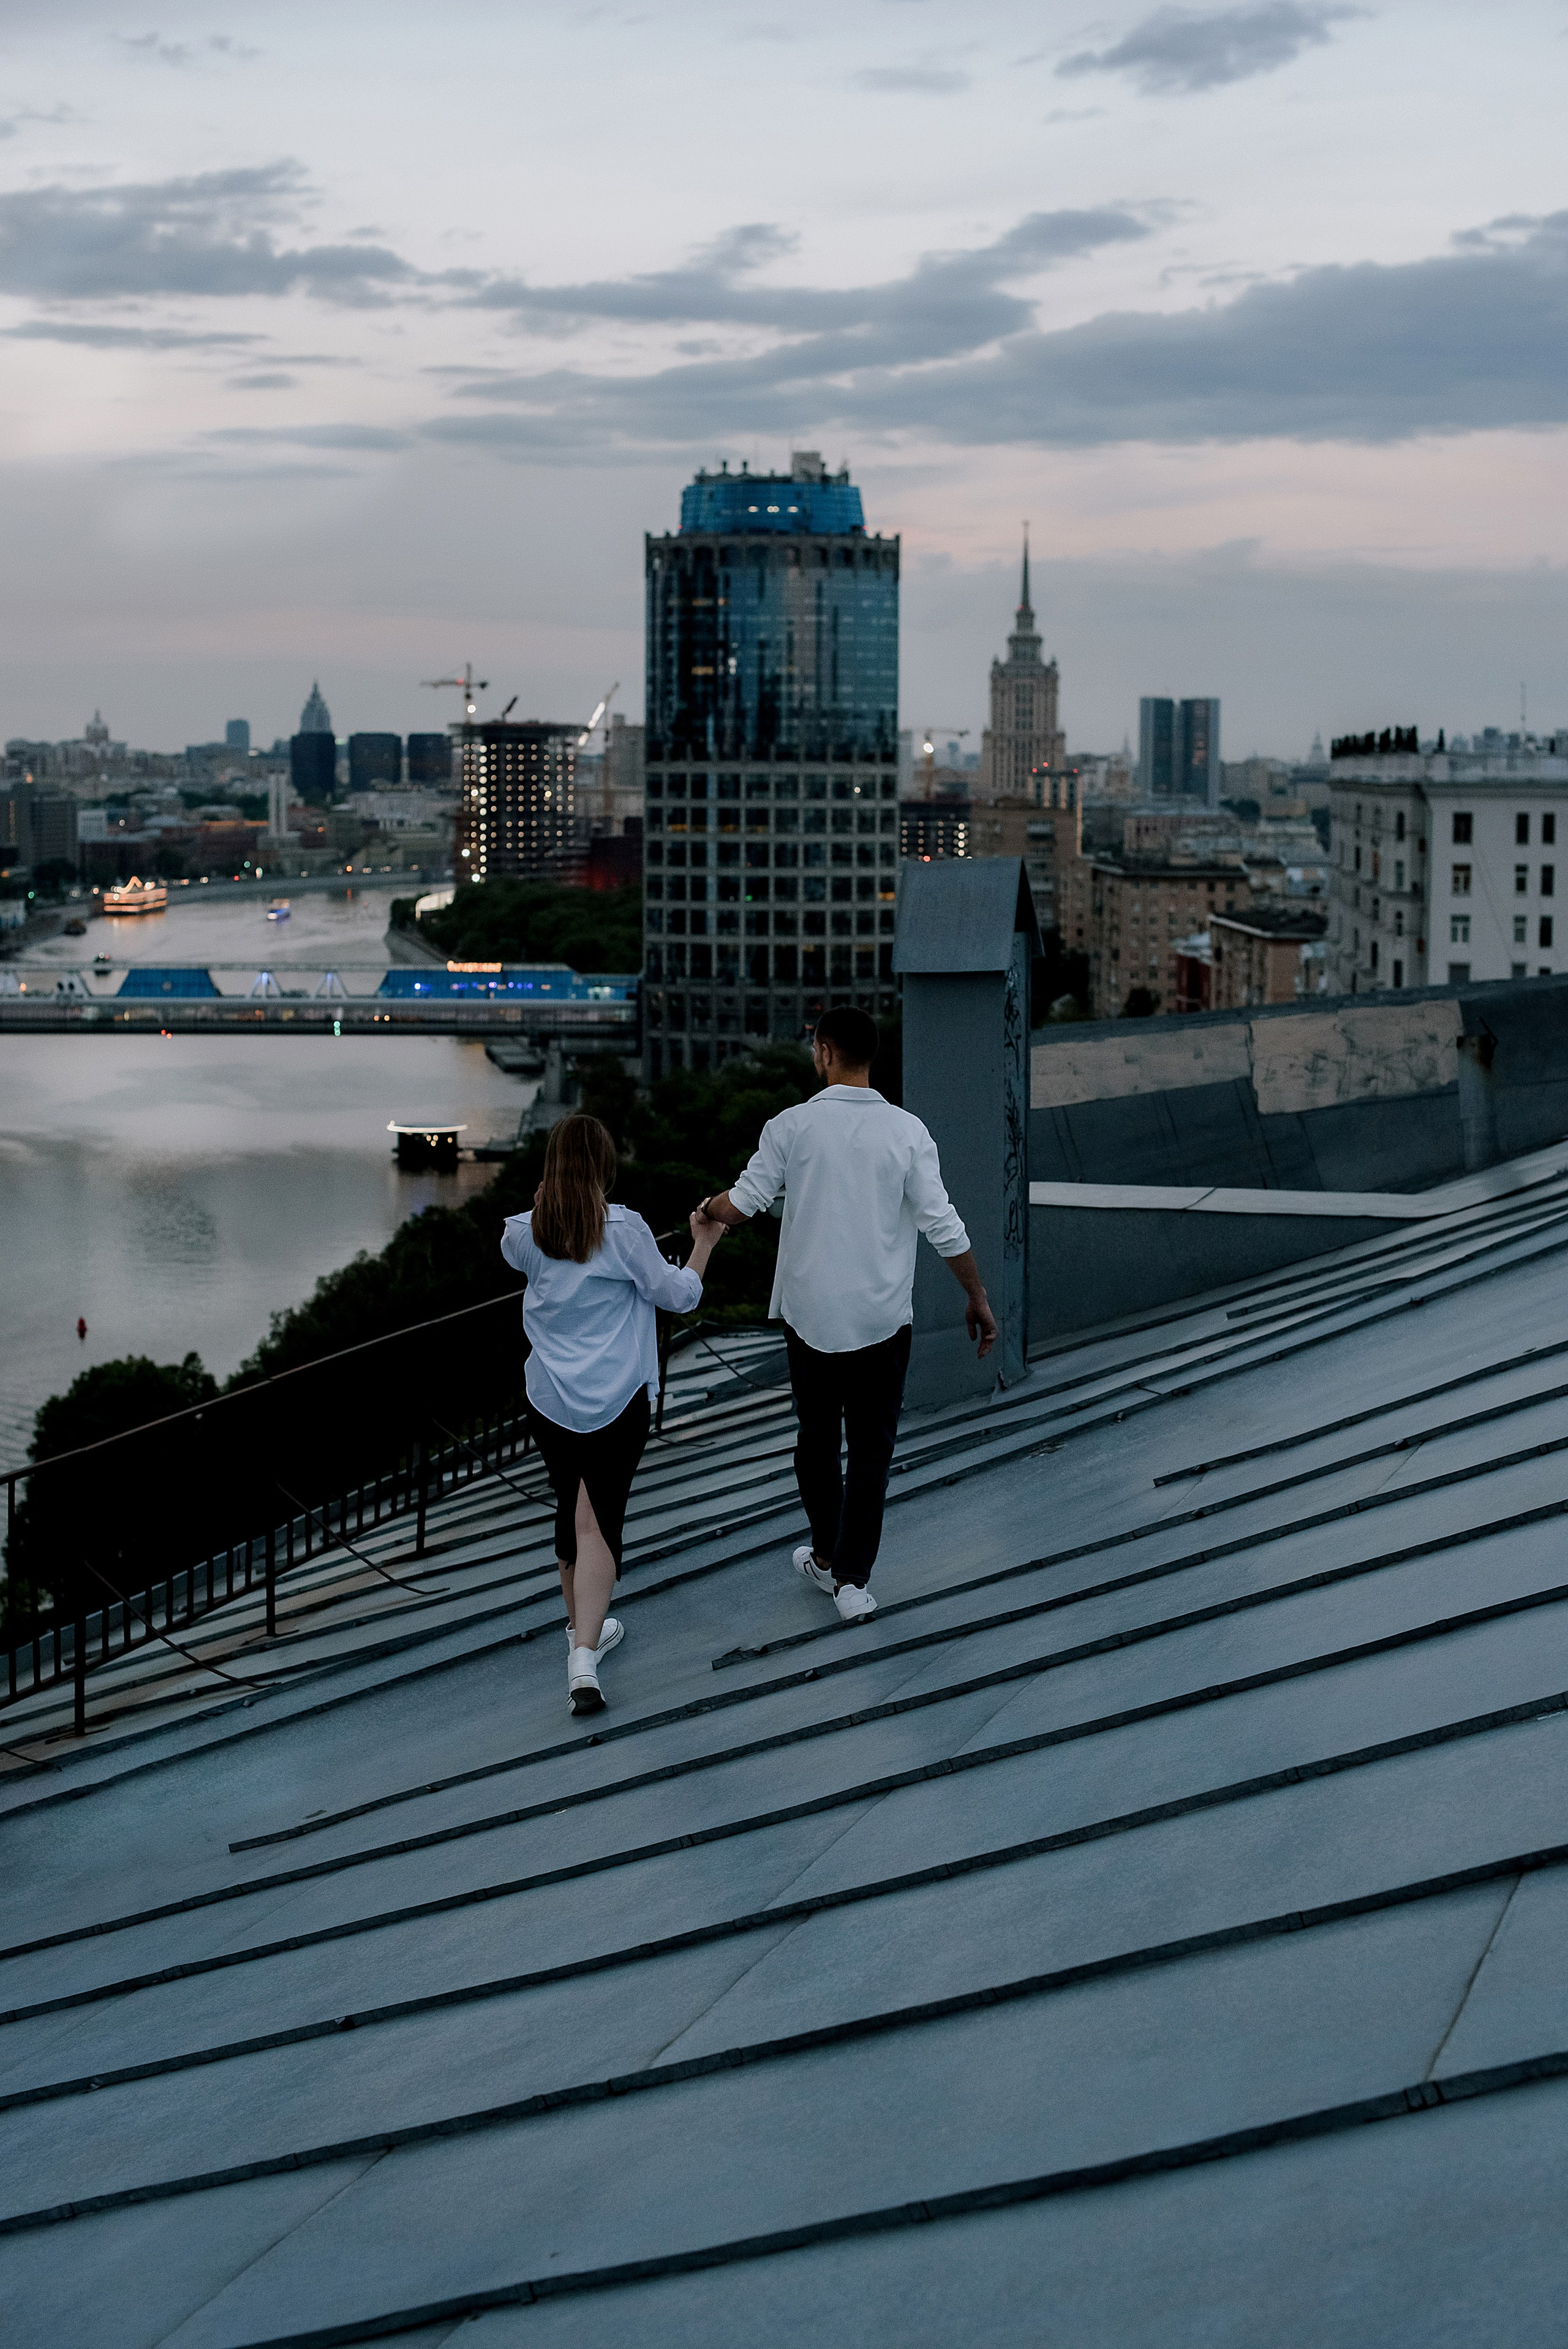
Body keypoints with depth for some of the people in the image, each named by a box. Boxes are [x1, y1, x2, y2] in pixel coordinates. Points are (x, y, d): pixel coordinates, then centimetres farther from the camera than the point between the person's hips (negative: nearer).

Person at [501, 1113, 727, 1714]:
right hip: (616, 1400, -4)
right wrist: (704, 1244, 16)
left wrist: (544, 1200, 39)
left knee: (572, 1512, 19)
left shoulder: (528, 1232, 0)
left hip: (549, 1399, 4)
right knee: (600, 1520, -5)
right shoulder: (622, 1229, -11)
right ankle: (584, 1653, -17)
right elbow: (677, 1294, 0)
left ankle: (582, 1625, 36)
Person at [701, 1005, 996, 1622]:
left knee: (818, 1438, 19)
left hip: (810, 1314, 1)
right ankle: (851, 1577, 4)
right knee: (870, 1449, 6)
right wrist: (978, 1298, 4)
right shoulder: (906, 1131, -8)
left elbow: (742, 1206, -6)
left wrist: (708, 1207, 18)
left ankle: (827, 1556, 32)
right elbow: (944, 1228, -8)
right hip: (882, 1317, -1)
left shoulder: (792, 1126, -8)